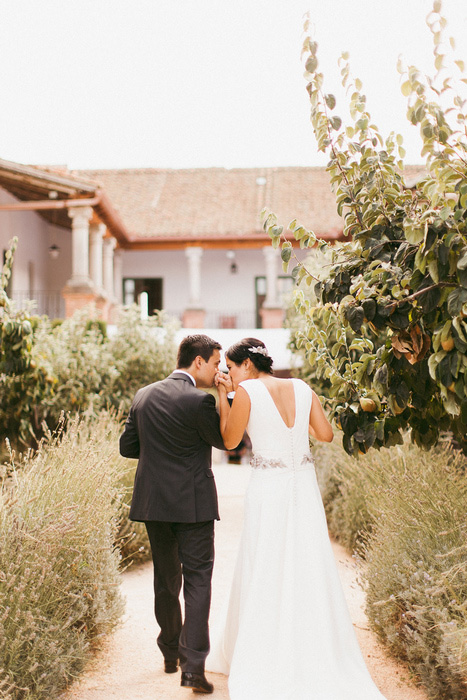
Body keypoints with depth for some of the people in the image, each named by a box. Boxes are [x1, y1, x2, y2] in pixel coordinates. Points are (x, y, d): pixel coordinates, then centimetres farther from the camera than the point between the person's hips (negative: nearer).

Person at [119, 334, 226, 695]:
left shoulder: (144, 396, 5)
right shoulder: (199, 401, -14)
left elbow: (127, 445, 10)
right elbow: (224, 441, -2)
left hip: (153, 502, 6)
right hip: (193, 503, -6)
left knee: (166, 579, 19)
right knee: (198, 579, 0)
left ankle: (171, 653, 32)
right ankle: (193, 664, -6)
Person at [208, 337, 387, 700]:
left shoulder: (247, 392, -9)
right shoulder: (303, 388, 3)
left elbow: (229, 440, -1)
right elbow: (326, 434, 5)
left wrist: (223, 396, 7)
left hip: (268, 487, -4)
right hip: (304, 484, 4)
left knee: (264, 574, 8)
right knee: (309, 570, 12)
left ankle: (264, 659, 18)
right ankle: (317, 654, 19)